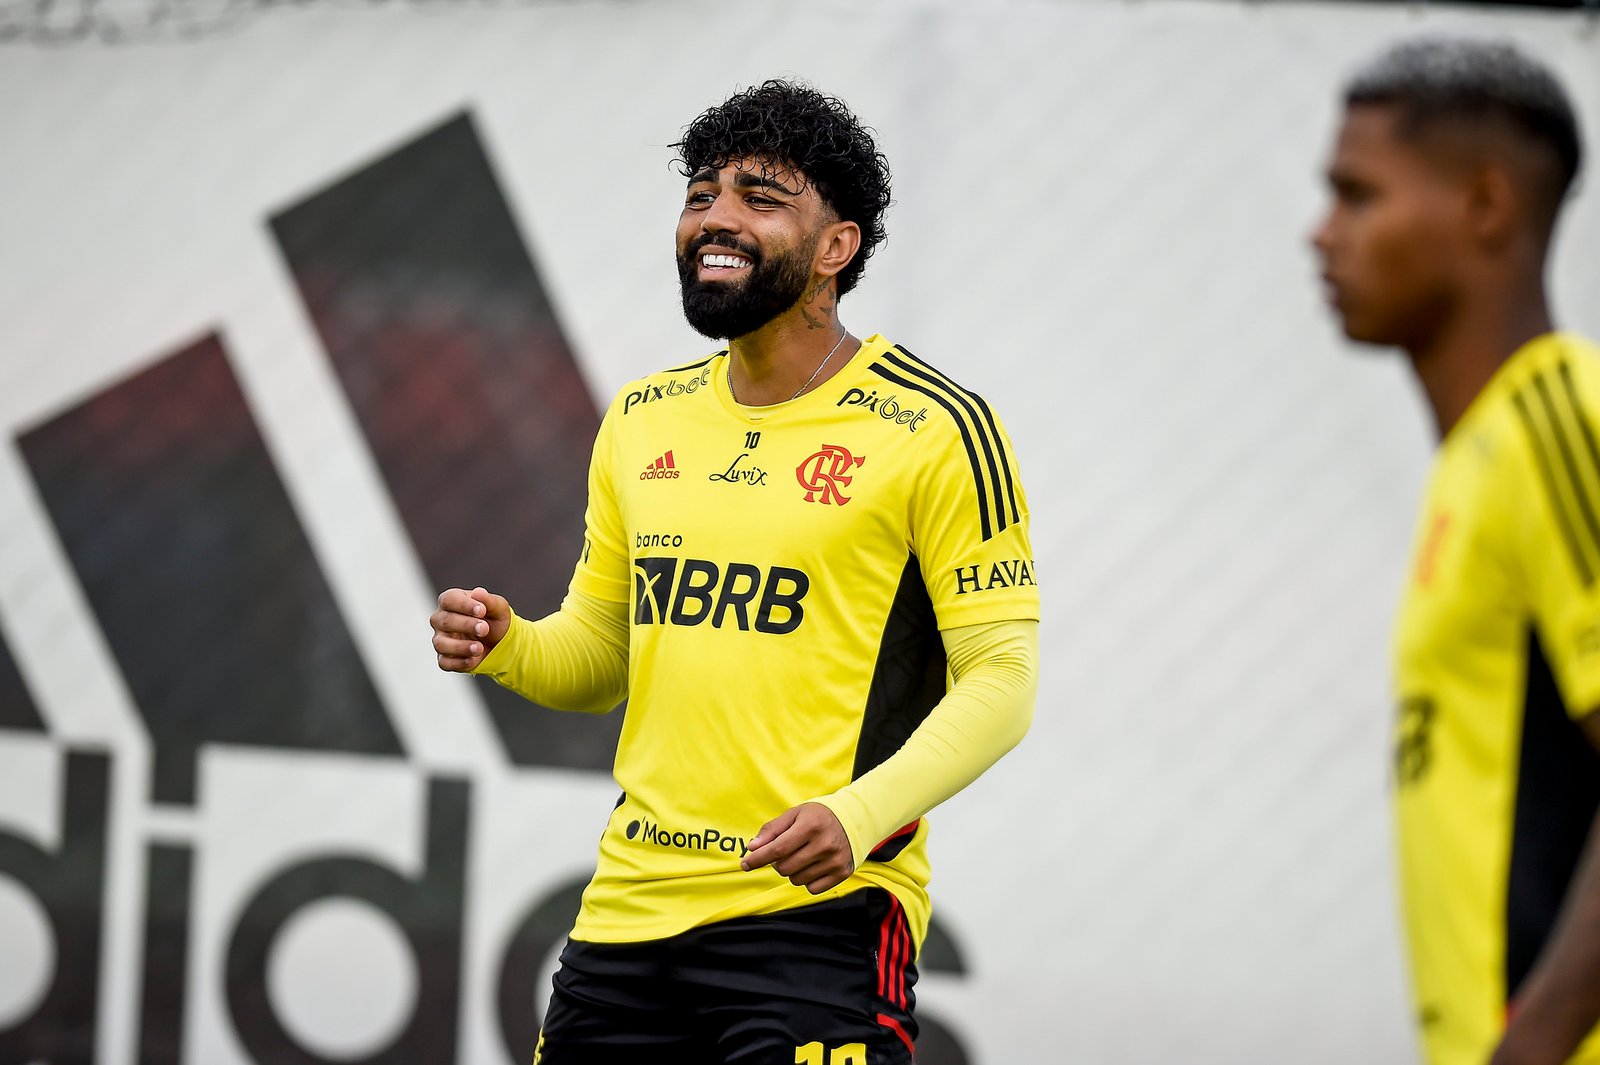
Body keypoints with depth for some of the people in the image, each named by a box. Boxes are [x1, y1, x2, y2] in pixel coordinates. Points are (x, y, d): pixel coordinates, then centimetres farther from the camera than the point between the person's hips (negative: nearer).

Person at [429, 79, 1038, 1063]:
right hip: (628, 909, 6)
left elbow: (1002, 673, -9)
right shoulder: (642, 421, 14)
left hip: (820, 915, -6)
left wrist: (861, 814, -24)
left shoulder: (939, 429, -6)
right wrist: (504, 646, 0)